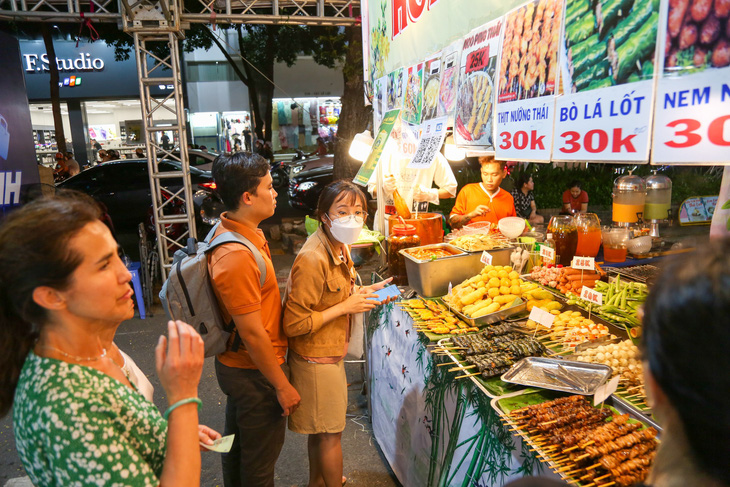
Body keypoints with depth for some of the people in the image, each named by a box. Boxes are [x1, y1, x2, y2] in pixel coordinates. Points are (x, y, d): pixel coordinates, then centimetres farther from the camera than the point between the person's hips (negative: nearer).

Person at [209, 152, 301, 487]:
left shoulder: (232, 231, 1)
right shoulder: (237, 257, -32)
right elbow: (252, 333, -27)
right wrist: (282, 386, -16)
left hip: (235, 364, 9)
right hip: (254, 371, -9)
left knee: (238, 442, 28)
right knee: (260, 459, 13)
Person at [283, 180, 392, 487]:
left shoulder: (338, 247, 2)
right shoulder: (313, 259, -29)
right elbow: (294, 324, -27)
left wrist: (361, 293, 0)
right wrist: (346, 307, -24)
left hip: (329, 352, 9)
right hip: (317, 358, -9)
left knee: (320, 428, 27)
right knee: (331, 433, 11)